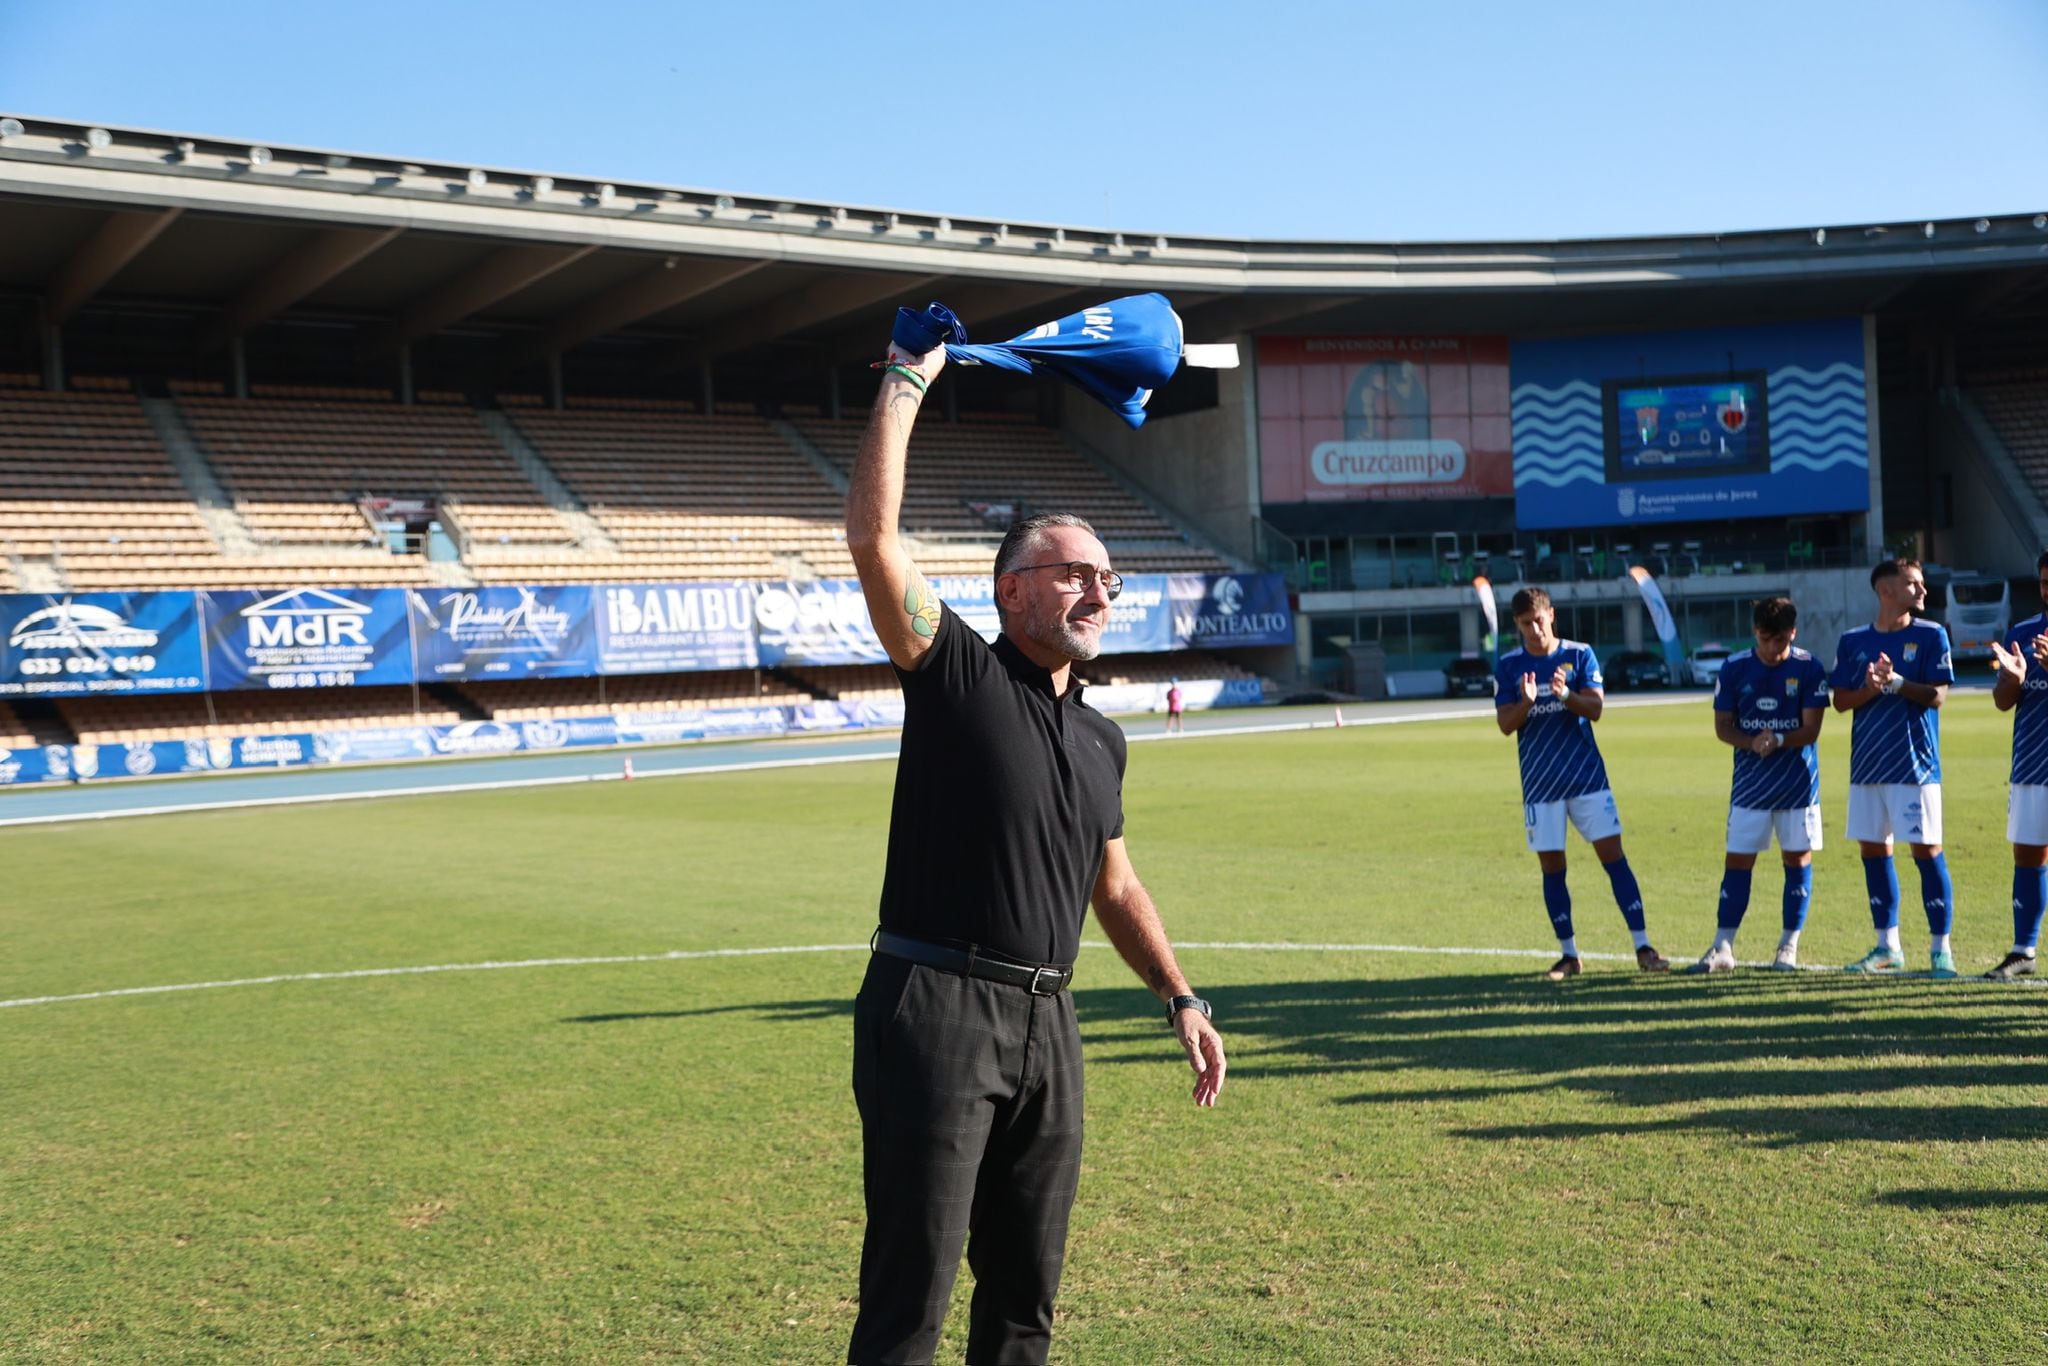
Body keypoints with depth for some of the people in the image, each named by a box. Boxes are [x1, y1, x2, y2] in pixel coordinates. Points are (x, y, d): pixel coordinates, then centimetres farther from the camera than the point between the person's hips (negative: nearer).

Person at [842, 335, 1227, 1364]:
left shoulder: (1100, 739, 15)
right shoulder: (956, 676, -4)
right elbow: (872, 536, -16)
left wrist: (1179, 998, 19)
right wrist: (906, 383, -11)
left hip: (1046, 1023, 7)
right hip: (936, 1011, -6)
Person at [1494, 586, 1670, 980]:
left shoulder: (1580, 654, 0)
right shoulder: (1508, 666, 1)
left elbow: (1595, 708, -8)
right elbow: (1505, 725, -4)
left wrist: (1566, 695, -28)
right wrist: (1526, 702, -24)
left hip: (1587, 775, -1)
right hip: (1539, 783, 1)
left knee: (1613, 856, -4)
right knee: (1551, 867, 3)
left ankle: (1643, 947, -1)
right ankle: (1568, 954, 13)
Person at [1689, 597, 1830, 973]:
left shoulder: (1809, 668, -7)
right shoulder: (1734, 667, -3)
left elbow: (1810, 729, -10)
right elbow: (1722, 726, 1)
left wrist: (1778, 739, -29)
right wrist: (1752, 742, -19)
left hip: (1798, 782, -1)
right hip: (1749, 783, 1)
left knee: (1798, 858, 5)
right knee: (1737, 860, 0)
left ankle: (1789, 945, 16)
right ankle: (1723, 947, 4)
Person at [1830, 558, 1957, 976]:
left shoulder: (1931, 635, 0)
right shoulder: (1853, 641, 8)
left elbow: (1937, 695, -7)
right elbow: (1841, 701, 4)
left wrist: (1896, 682, -21)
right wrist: (1870, 689, -15)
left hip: (1915, 765, -4)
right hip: (1867, 765, 4)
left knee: (1926, 850, -5)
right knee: (1873, 851, 8)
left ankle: (1941, 948, 4)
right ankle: (1888, 946, 19)